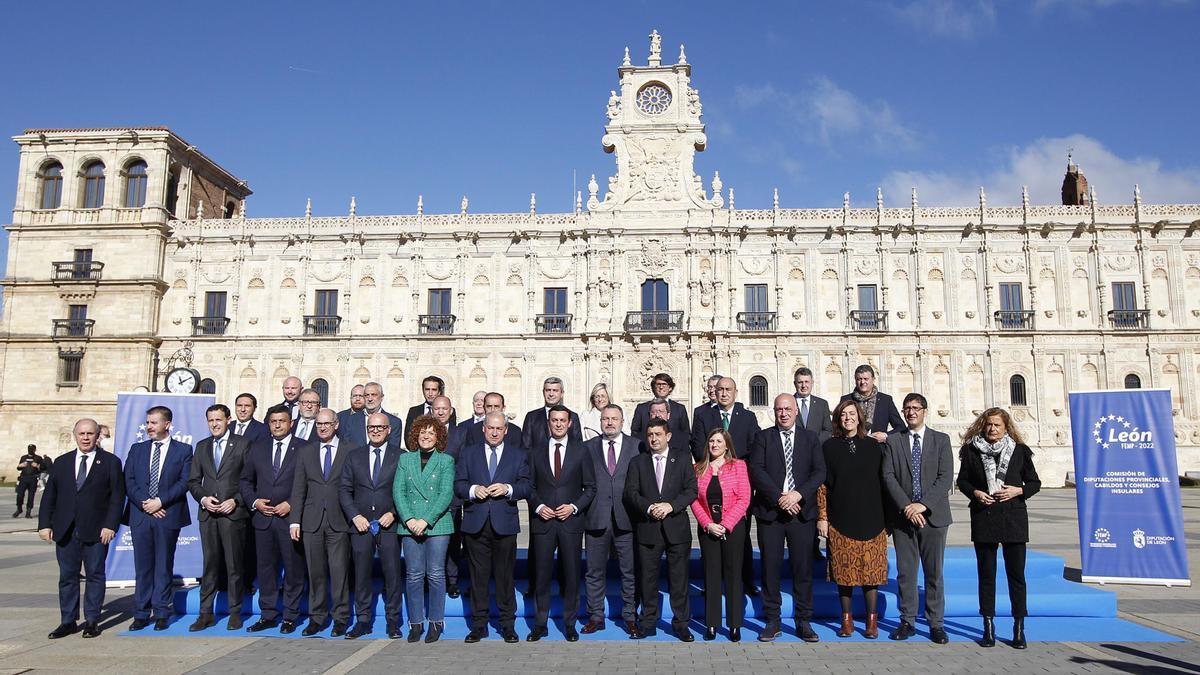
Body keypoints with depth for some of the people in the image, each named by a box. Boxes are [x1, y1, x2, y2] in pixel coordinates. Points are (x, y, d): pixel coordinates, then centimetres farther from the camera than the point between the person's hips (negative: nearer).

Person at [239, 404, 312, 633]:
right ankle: (267, 615, 19)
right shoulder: (258, 450, 13)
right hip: (263, 518, 4)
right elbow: (244, 481, 17)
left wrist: (291, 504, -12)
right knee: (265, 568, 9)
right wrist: (254, 501, 0)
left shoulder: (304, 449, -1)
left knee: (293, 569, 2)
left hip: (290, 518, -4)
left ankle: (290, 616, 12)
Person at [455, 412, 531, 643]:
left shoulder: (519, 455, 9)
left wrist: (507, 489, -15)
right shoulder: (468, 453, 11)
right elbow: (458, 484, 6)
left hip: (505, 523, -1)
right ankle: (479, 624, 15)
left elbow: (526, 487, 2)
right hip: (475, 523, 1)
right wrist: (473, 490, -13)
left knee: (505, 574, 3)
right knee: (478, 575, 5)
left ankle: (507, 624, 13)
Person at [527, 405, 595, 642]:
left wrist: (574, 507, -8)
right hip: (543, 521, 1)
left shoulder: (580, 451, 4)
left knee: (571, 575, 5)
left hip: (571, 521, -1)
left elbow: (590, 487, 4)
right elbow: (529, 487, 10)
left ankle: (570, 625, 17)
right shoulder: (536, 452, 8)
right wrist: (538, 507, -7)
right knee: (541, 575, 4)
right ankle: (540, 625, 17)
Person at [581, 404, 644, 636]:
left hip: (626, 519, -1)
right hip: (596, 519, 1)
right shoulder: (588, 447, 7)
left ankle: (630, 617, 19)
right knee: (595, 572, 9)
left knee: (630, 572, 6)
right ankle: (596, 617, 21)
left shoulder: (637, 446, 4)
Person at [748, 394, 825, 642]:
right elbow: (756, 470, -5)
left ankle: (804, 622, 15)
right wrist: (779, 497, -14)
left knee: (803, 568, 4)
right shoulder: (763, 437, 6)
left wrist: (798, 494, -14)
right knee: (770, 568, 3)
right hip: (770, 511, -1)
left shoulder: (810, 438, 10)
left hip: (802, 511, 1)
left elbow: (819, 472, 1)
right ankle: (772, 621, 14)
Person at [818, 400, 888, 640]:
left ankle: (871, 620, 14)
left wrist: (886, 519, 3)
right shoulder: (829, 447, 4)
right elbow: (822, 483, 4)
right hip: (840, 520, 0)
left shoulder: (873, 445, 6)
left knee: (871, 568, 2)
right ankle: (847, 619, 15)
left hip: (871, 519, 0)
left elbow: (882, 482, 7)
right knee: (844, 570, 3)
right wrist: (822, 517, -2)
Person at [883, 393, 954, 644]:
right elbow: (888, 476, -1)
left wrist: (923, 505, -14)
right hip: (903, 516, 1)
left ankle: (936, 624, 13)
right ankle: (907, 622, 14)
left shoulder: (941, 440, 5)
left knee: (934, 573, 4)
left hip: (933, 515, -1)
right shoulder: (893, 441, 7)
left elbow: (946, 477, -4)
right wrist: (906, 506, -13)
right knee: (905, 573, 5)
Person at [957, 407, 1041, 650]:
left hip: (1014, 518, 0)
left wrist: (1018, 490, -10)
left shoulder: (1020, 450, 3)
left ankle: (1019, 627, 14)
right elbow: (962, 480, 9)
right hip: (983, 518, 0)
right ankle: (988, 627, 14)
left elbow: (1034, 482, 8)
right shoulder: (971, 450, 3)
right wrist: (975, 493, -9)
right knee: (986, 574, 6)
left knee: (1016, 574, 3)